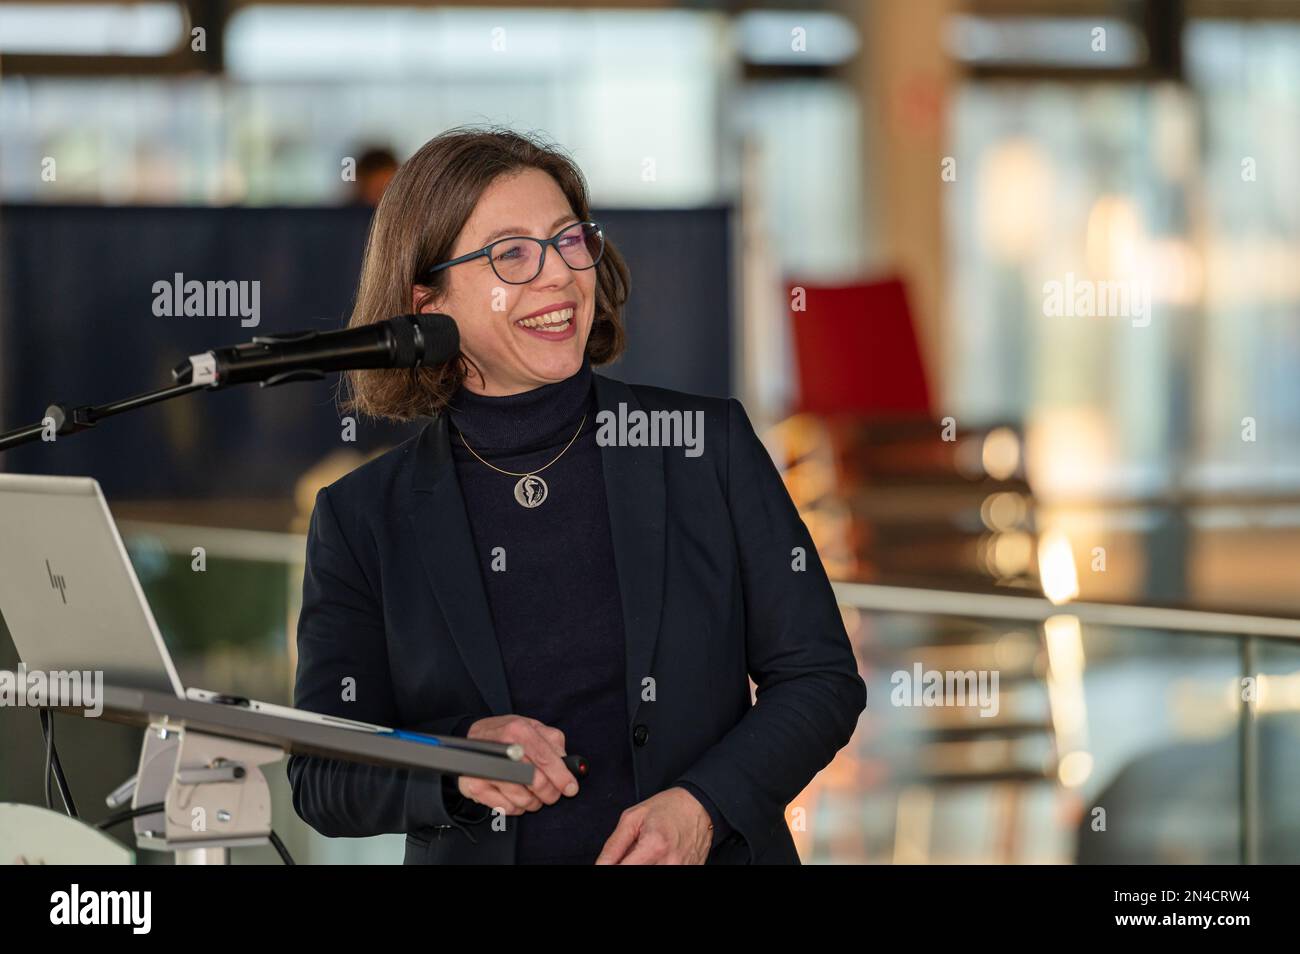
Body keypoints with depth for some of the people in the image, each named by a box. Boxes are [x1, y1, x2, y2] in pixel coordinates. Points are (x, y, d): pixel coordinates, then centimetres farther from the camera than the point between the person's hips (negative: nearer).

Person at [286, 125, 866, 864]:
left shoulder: (708, 443, 4)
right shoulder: (365, 518, 4)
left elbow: (820, 677, 5)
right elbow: (322, 776, 3)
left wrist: (703, 805, -9)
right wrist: (458, 763, -15)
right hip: (478, 855, 0)